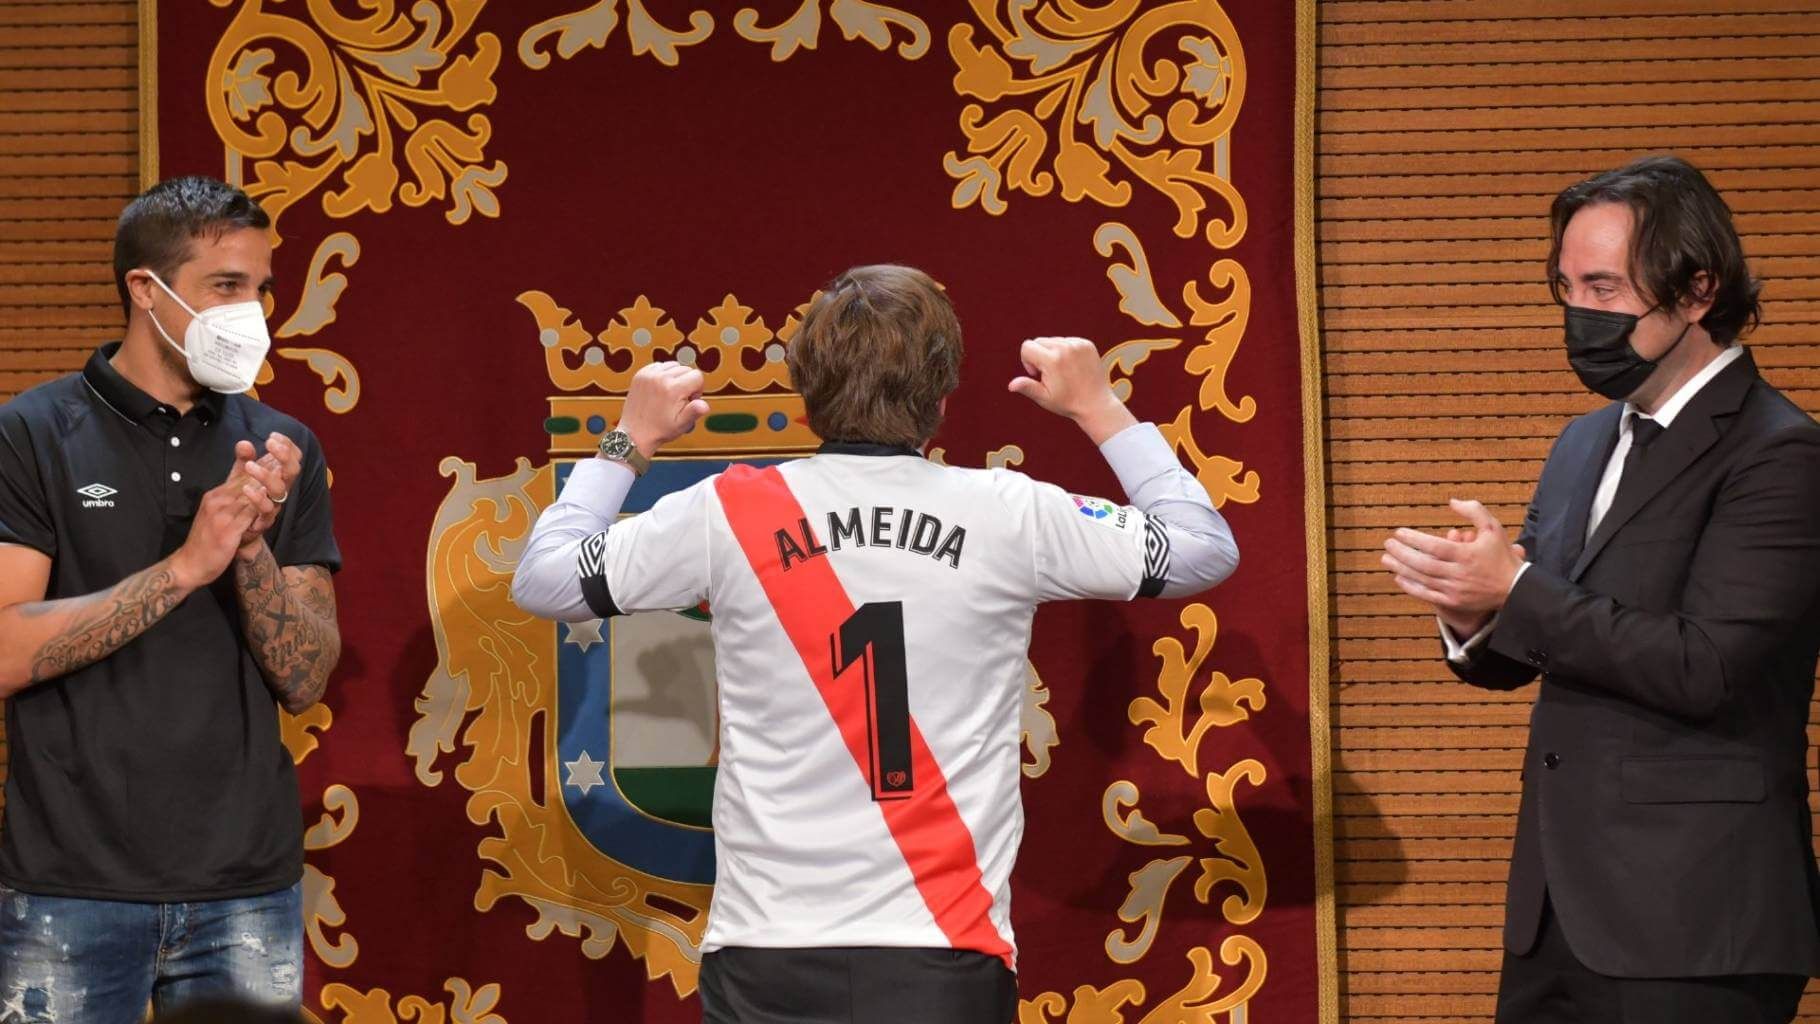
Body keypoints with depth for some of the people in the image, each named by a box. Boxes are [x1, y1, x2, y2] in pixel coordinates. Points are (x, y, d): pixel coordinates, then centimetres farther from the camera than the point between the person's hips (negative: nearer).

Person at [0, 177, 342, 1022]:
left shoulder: (280, 450, 6)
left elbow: (304, 680, 2)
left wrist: (253, 549, -14)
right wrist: (186, 566, -19)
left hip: (247, 887, 3)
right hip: (73, 887, -3)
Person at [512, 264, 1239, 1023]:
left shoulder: (728, 516, -3)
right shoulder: (1007, 517, -2)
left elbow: (542, 582, 9)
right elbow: (1206, 549, 12)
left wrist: (631, 441, 22)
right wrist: (1097, 409, 23)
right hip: (948, 963, 0)